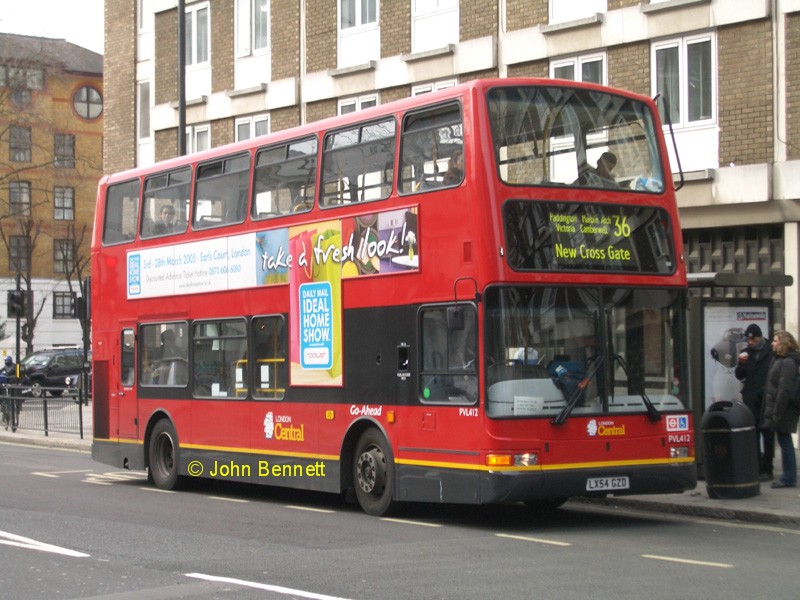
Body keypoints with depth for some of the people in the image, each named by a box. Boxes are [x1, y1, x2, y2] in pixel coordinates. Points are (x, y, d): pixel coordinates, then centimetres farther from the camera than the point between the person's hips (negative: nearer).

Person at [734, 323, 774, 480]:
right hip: (751, 400, 3)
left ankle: (767, 469, 6)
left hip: (767, 400, -3)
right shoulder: (745, 353, 10)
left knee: (767, 435, 1)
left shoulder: (771, 352, -1)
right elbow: (739, 376, 8)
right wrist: (740, 364, -10)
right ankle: (755, 468, 9)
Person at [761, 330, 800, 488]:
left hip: (784, 410, -10)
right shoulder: (779, 360, 15)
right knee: (784, 441, 12)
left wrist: (777, 413, -21)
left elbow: (785, 390, -21)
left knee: (784, 441, -5)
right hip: (776, 408, 10)